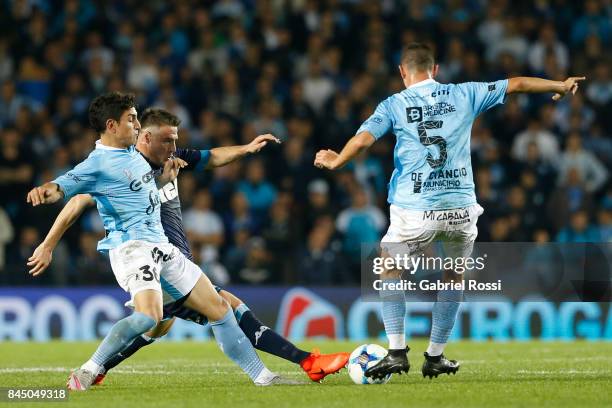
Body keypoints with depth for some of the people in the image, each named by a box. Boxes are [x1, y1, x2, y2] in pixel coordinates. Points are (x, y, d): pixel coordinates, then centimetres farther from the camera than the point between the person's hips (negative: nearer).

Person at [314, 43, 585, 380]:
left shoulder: (394, 105, 4)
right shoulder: (463, 95, 10)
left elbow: (364, 137, -12)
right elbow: (517, 84, 19)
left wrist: (336, 161, 1)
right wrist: (561, 86, 31)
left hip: (415, 210, -2)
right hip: (460, 205, 2)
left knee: (390, 272, 19)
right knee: (454, 276, 23)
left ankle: (397, 351, 7)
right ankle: (435, 356, 23)